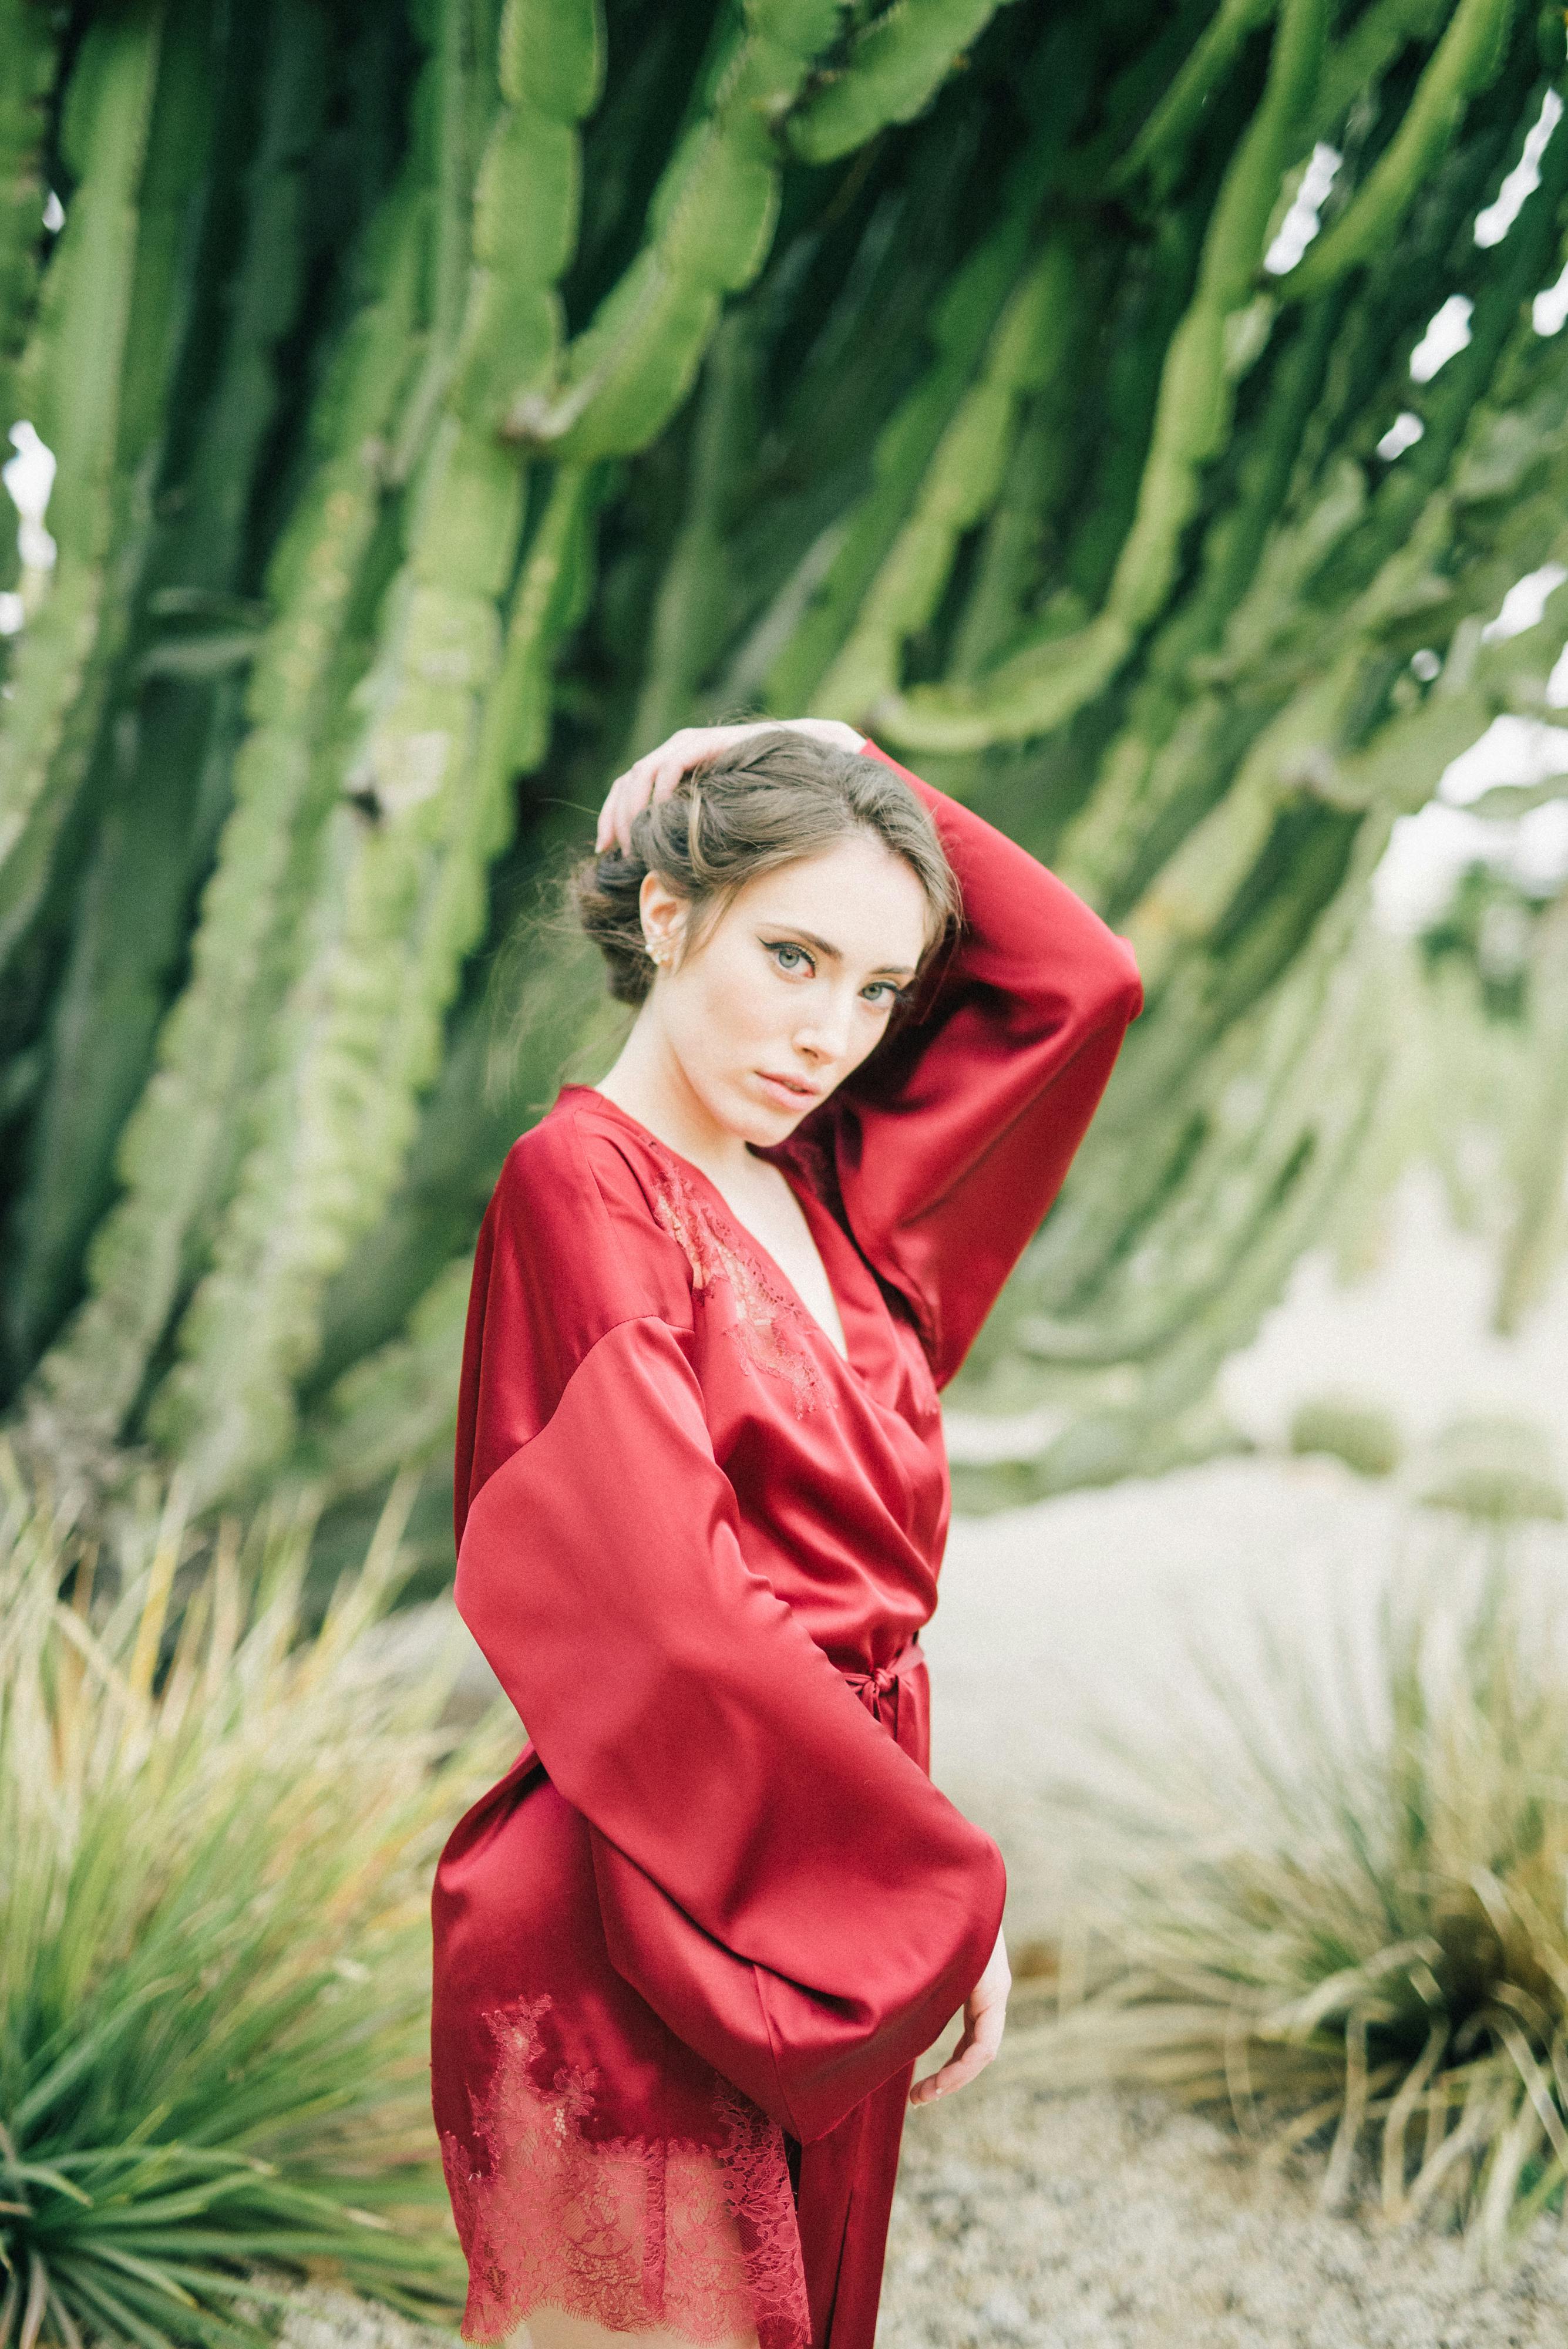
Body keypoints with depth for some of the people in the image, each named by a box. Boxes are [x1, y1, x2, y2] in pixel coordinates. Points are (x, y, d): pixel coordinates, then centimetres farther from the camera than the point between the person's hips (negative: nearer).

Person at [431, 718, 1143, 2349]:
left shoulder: (823, 1188, 8)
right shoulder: (582, 1184, -13)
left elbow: (1082, 981, 13)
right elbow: (661, 1616, -21)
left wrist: (858, 773, 4)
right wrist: (948, 1888, -16)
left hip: (830, 1916, 7)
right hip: (637, 1934, -7)